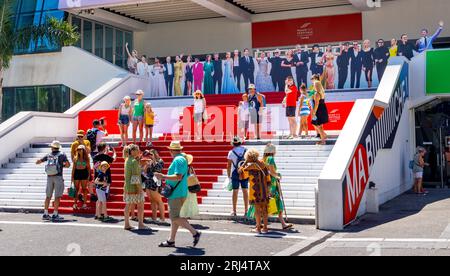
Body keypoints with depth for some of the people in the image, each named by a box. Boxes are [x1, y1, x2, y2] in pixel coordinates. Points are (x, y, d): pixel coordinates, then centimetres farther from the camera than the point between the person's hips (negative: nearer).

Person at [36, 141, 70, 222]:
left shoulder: (48, 156, 10)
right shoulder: (62, 155, 1)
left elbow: (37, 162, 16)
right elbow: (68, 164, -7)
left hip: (49, 177, 4)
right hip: (58, 177, -4)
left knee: (48, 196, 12)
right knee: (57, 196, -2)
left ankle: (45, 214, 14)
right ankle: (55, 215, -5)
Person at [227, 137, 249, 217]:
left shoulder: (231, 152, -4)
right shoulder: (246, 151, 2)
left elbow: (229, 166, -3)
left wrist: (229, 177, 3)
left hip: (235, 174, -2)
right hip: (245, 174, 2)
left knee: (235, 191, 3)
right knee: (245, 191, 8)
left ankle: (234, 211, 7)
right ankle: (246, 210, 11)